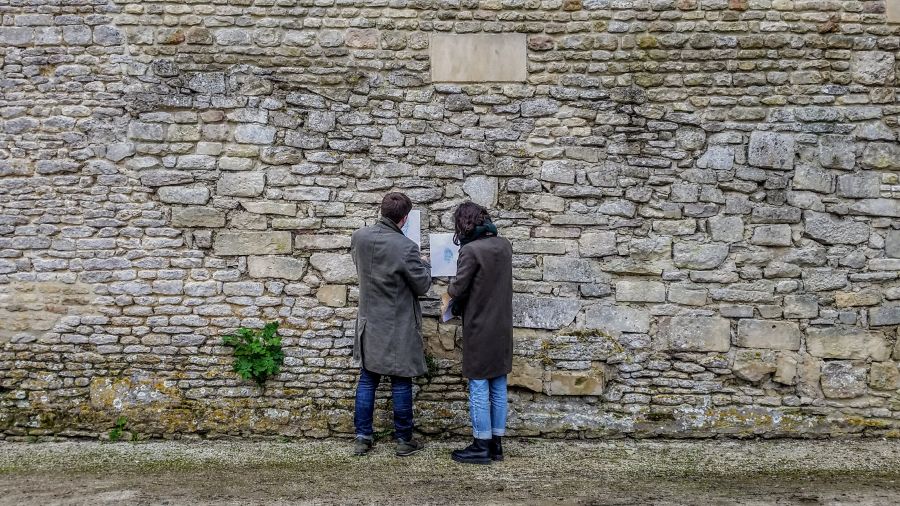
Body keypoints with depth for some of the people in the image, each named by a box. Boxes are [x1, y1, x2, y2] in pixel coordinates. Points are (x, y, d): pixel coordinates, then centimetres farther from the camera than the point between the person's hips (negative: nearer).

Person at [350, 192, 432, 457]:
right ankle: (404, 440, 18)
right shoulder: (406, 248, -22)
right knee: (401, 383, 7)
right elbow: (422, 286, -11)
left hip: (369, 324, 5)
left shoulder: (359, 237, -5)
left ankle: (362, 438, 19)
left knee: (367, 380, 14)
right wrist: (424, 266, 9)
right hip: (398, 329, -5)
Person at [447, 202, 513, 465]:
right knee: (498, 386, 11)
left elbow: (457, 289, -16)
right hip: (502, 327, 7)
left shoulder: (471, 250, -18)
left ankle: (482, 447, 8)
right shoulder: (504, 245, 4)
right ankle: (496, 444, 19)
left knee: (479, 388, 2)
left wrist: (450, 289, 7)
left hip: (479, 328, -7)